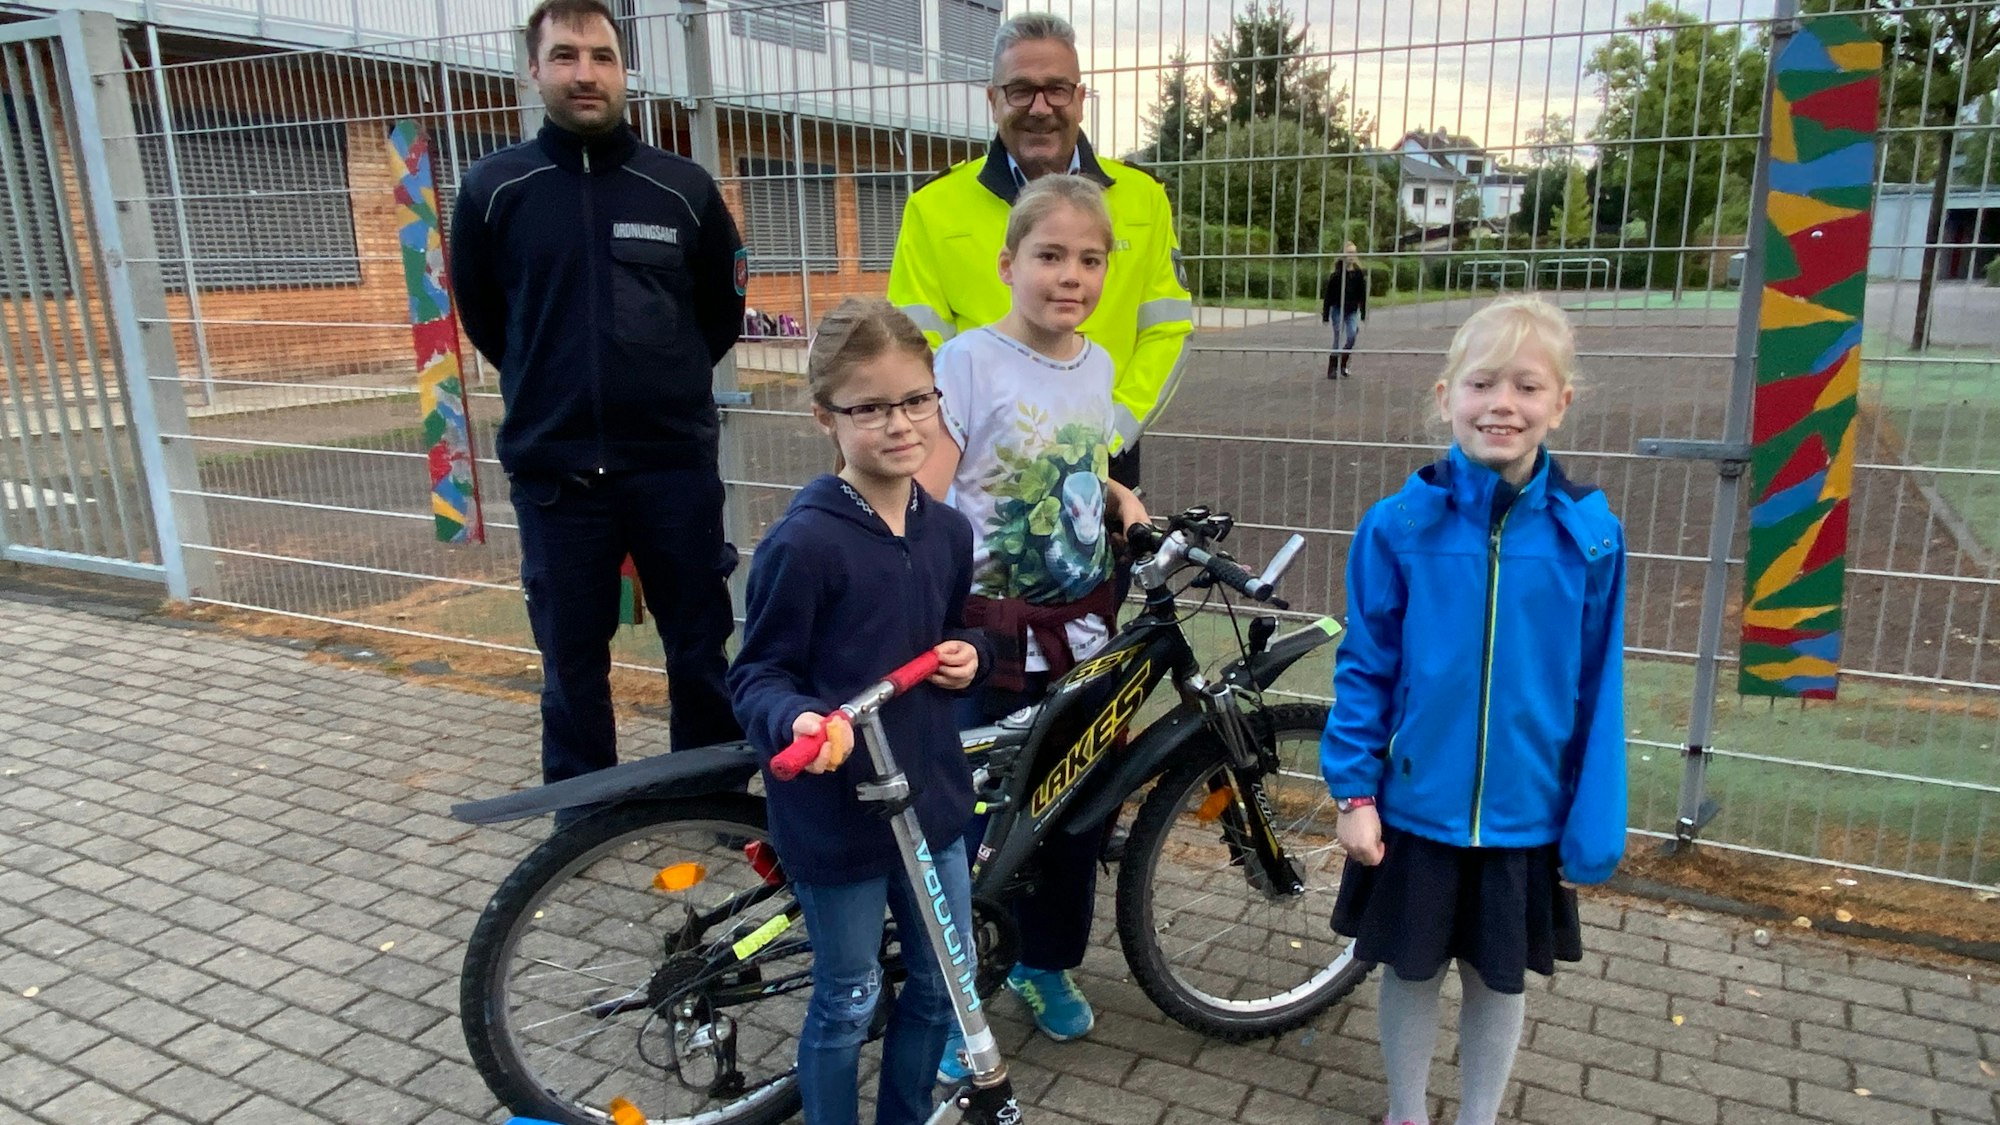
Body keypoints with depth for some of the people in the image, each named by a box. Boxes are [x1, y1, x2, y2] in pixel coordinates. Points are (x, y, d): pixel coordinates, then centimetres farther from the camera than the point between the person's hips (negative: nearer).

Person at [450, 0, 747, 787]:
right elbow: (483, 319, 12)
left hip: (676, 463, 1)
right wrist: (554, 386, 13)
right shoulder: (493, 188, 0)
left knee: (702, 651, 10)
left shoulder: (684, 188, 1)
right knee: (572, 667, 10)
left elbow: (723, 311, 14)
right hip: (553, 470, 0)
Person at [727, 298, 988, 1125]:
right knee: (848, 1002, 12)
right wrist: (799, 720, -35)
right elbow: (756, 675, -15)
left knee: (944, 985, 20)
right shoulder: (804, 542, -20)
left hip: (930, 793, 7)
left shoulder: (947, 532, 1)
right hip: (834, 807, -6)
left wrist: (966, 655, -5)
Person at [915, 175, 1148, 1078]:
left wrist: (1121, 499, 4)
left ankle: (1046, 963, 39)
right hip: (991, 633, -6)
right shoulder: (969, 360, -13)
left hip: (1082, 629, 6)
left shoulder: (1095, 366, 6)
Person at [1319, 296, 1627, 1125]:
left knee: (1499, 980, 18)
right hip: (1413, 807, 0)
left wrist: (1594, 825, -2)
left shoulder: (1589, 534, -10)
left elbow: (1598, 688, -4)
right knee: (1410, 970, 17)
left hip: (1525, 817, 1)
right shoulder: (1399, 525, -12)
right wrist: (1353, 790, -6)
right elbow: (1364, 667, -5)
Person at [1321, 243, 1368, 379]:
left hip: (1352, 311, 3)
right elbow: (1328, 294, -6)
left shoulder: (1359, 273, 2)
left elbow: (1363, 295, 7)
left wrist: (1364, 314, 4)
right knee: (1338, 339, -3)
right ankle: (1332, 369, 7)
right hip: (1337, 309, -3)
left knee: (1352, 337, -7)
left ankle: (1342, 364, 15)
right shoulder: (1336, 274, -8)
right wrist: (1325, 315, -7)